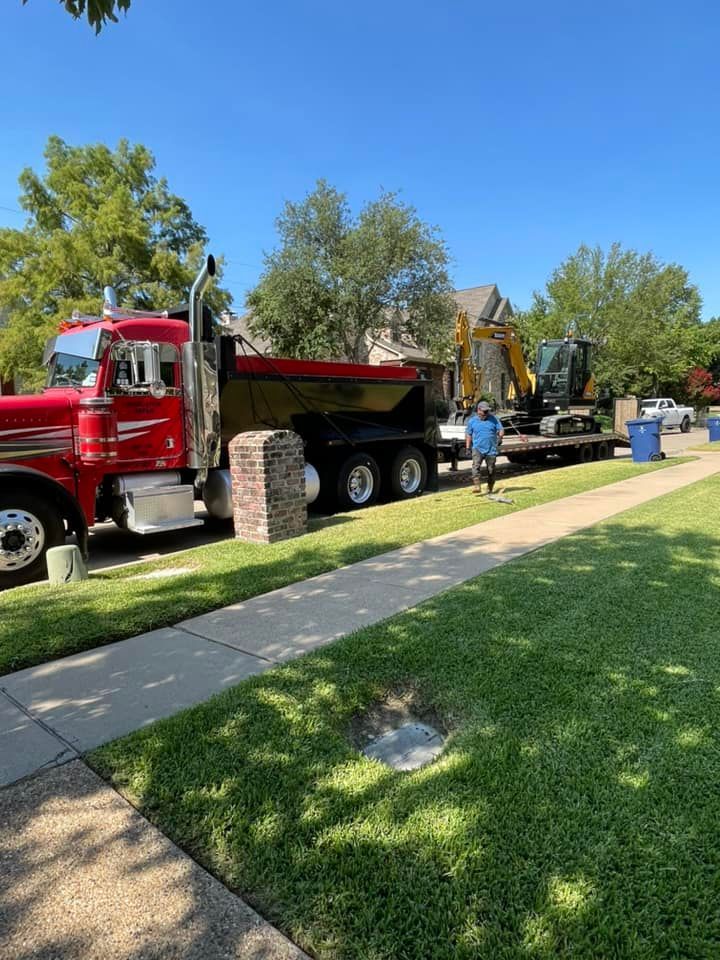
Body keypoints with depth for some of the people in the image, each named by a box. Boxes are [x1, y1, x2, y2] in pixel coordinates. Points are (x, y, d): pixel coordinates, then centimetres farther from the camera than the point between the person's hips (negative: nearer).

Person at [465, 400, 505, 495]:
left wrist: (500, 437, -16)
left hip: (491, 449, 1)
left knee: (491, 469, 6)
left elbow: (501, 430, 6)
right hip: (478, 449, -1)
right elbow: (468, 434, 11)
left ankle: (490, 489, 22)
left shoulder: (494, 419, 6)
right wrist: (467, 447, 3)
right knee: (476, 466, -22)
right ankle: (477, 486, -28)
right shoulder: (472, 421, 7)